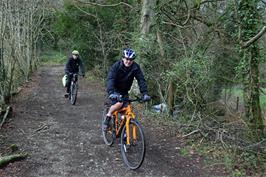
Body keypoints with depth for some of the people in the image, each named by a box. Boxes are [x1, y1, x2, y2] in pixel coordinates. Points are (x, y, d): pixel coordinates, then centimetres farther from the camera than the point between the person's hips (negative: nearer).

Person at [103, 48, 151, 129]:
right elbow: (110, 79, -36)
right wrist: (111, 93, -52)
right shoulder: (116, 66, -25)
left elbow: (141, 80, -21)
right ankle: (108, 117, -5)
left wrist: (145, 93, -34)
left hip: (124, 91, 4)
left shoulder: (136, 67, -17)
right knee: (119, 103, -28)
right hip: (115, 90, -3)